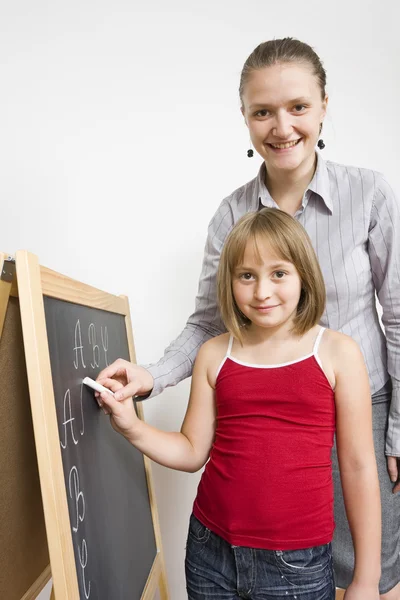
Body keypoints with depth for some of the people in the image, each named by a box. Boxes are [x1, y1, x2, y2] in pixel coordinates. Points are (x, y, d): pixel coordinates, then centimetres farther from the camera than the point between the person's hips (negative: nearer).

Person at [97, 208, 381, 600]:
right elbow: (193, 451, 3)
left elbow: (358, 467, -4)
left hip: (299, 564, -2)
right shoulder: (214, 355, 0)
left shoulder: (336, 353, -7)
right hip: (211, 552, 2)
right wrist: (131, 427, -14)